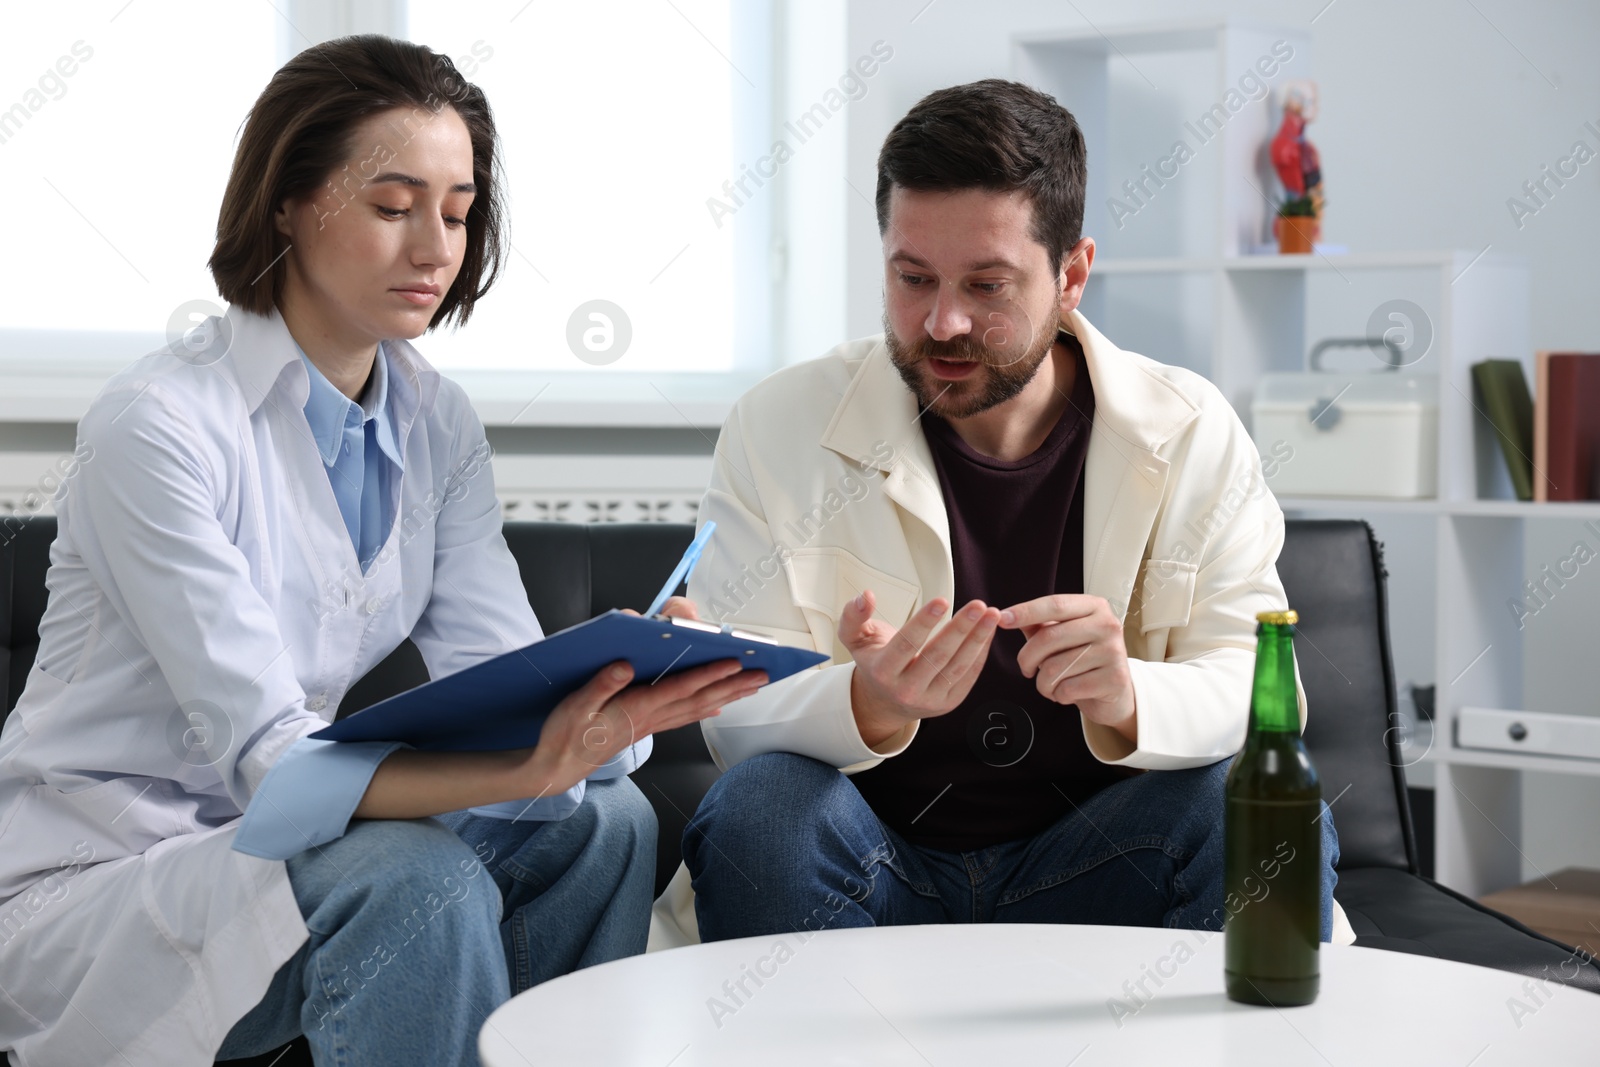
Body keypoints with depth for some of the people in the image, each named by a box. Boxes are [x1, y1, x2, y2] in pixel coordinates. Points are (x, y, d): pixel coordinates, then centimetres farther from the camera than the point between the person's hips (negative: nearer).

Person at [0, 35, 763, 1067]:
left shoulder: (438, 421, 4)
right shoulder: (158, 426, -20)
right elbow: (266, 758, -27)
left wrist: (613, 701, -29)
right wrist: (530, 769, -41)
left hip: (260, 846, 7)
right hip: (84, 894, -7)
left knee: (602, 821, -13)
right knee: (414, 881, -31)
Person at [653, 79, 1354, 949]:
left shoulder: (1189, 435, -1)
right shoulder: (779, 431, -4)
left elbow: (1262, 694, -8)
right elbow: (738, 714, -9)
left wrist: (1125, 698, -31)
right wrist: (869, 703, -32)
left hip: (1086, 869, 1)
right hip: (874, 869, 0)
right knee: (758, 807, -32)